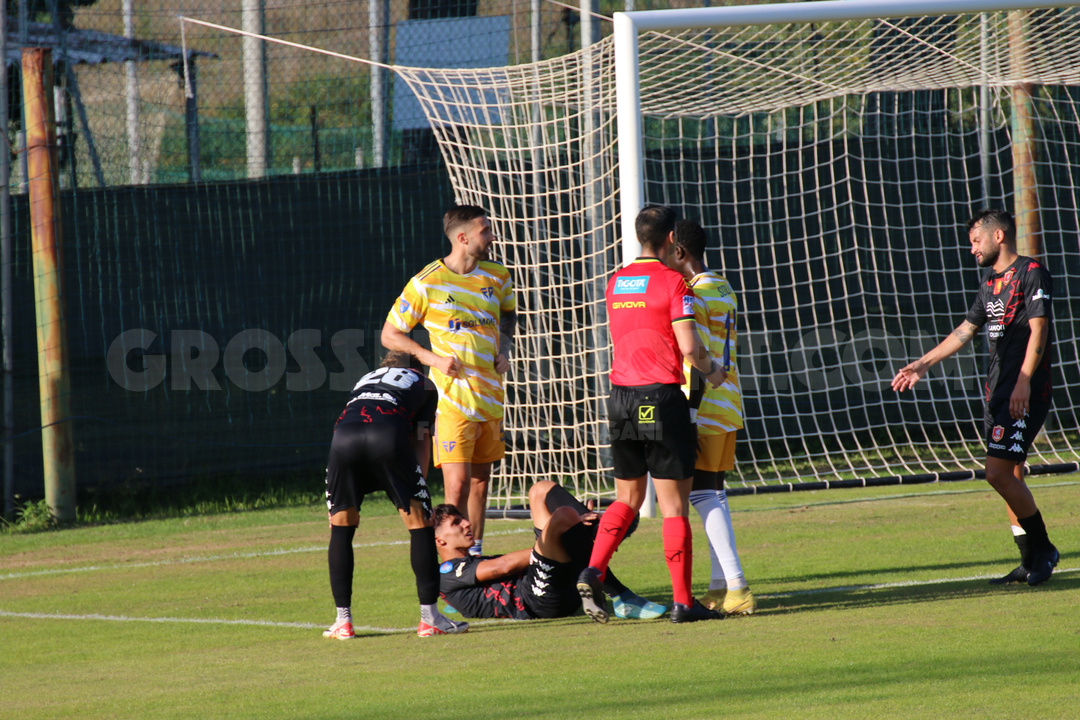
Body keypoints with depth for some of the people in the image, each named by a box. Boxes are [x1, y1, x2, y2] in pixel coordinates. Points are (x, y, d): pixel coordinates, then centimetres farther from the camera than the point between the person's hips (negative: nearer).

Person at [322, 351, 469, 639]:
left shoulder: (365, 380, 42)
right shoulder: (424, 384, 32)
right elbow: (421, 440, 21)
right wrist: (416, 484, 22)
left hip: (343, 436, 3)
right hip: (389, 438, -3)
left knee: (341, 526, 17)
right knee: (419, 523, 8)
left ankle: (343, 621, 14)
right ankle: (429, 618, 7)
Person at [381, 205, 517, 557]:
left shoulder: (497, 276, 7)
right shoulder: (427, 283, -9)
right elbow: (390, 335, -1)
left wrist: (504, 349, 10)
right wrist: (433, 358, -14)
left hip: (490, 394, 6)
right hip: (452, 399, -6)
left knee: (481, 479, 11)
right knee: (458, 484, -13)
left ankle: (475, 554, 21)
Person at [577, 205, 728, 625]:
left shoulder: (616, 282, 11)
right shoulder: (672, 281, -9)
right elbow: (689, 346, -14)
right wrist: (711, 370, 6)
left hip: (621, 396, 6)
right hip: (661, 397, -6)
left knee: (627, 498, 15)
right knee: (674, 503, 0)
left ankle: (592, 573, -4)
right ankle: (682, 601, 0)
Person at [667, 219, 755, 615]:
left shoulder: (695, 294, -13)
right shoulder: (724, 290, 16)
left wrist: (690, 417, -20)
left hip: (706, 408, -9)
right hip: (728, 405, 9)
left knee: (701, 492, -9)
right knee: (713, 492, 13)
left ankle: (736, 587, -16)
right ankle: (720, 586, 12)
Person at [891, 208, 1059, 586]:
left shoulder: (1031, 273, -8)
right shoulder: (990, 284, 18)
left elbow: (1038, 330, -15)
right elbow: (964, 332, 25)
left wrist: (1024, 382, -23)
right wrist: (922, 365, 23)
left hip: (1025, 393, -9)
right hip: (996, 392, 9)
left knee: (999, 473, -16)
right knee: (1010, 476, 7)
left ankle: (1043, 549, -4)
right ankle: (1030, 561, 12)